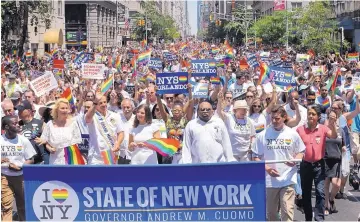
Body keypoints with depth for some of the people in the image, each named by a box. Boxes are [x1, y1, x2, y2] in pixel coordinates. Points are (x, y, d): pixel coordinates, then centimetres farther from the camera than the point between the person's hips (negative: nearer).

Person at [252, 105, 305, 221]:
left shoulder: (292, 134, 1)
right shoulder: (262, 135, -1)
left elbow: (300, 152, 11)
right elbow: (255, 157, 4)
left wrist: (294, 161, -11)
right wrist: (266, 168, -11)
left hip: (288, 180, -1)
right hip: (270, 180, 1)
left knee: (287, 211, -9)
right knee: (270, 212, 14)